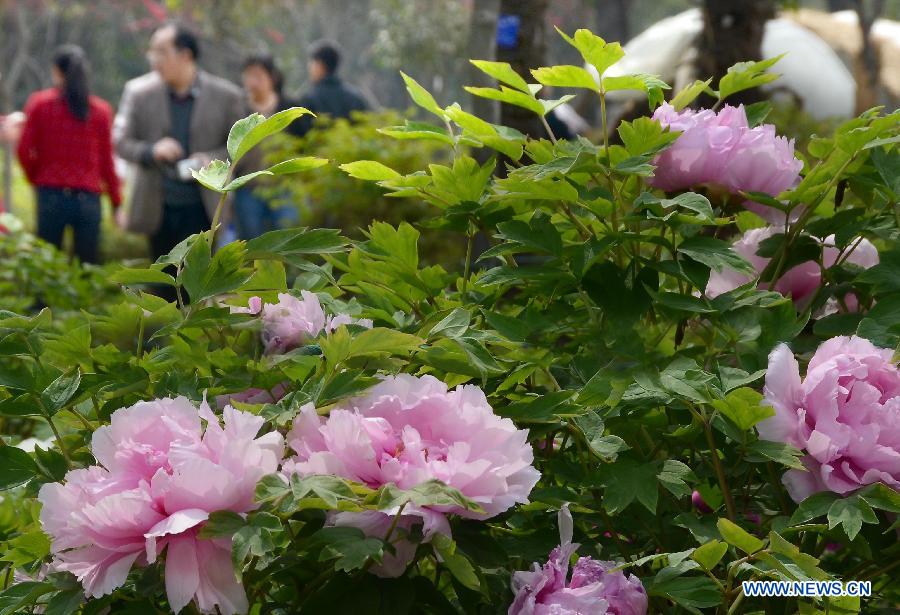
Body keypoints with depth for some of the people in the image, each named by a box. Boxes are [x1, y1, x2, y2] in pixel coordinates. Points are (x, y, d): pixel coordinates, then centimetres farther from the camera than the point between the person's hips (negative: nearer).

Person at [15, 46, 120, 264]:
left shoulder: (39, 103, -1)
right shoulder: (101, 110, 1)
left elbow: (24, 150, -1)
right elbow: (106, 160, 4)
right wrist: (116, 203, 12)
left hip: (51, 195, 0)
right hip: (88, 197, 0)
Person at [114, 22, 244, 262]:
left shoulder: (225, 96, -2)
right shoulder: (138, 92, 1)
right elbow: (120, 141, 4)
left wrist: (214, 160, -14)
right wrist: (151, 151, -16)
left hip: (200, 210, -2)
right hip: (157, 209, 2)